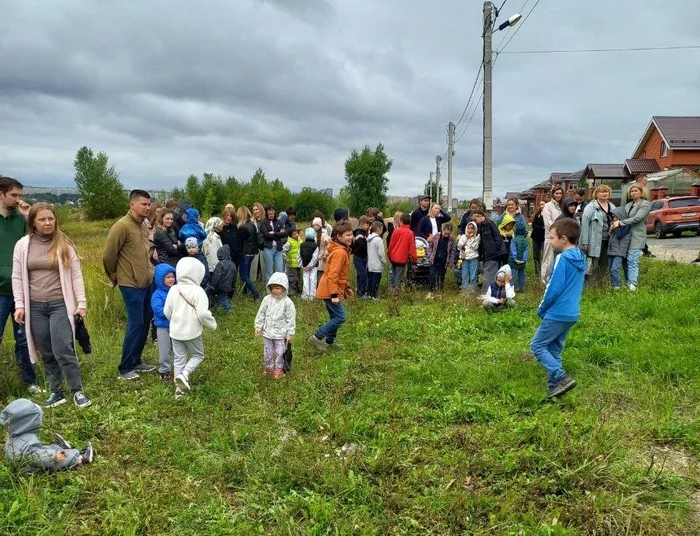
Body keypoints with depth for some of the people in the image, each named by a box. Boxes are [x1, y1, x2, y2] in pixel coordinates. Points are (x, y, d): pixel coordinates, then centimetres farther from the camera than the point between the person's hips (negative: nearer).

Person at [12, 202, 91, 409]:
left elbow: (76, 276, -1)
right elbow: (17, 277, 5)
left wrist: (81, 303, -6)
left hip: (61, 305, -2)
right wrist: (19, 305, -1)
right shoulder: (22, 245, 2)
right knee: (47, 354, 10)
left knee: (63, 351, -7)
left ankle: (77, 391, 5)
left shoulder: (64, 245, -2)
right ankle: (56, 392, 22)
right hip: (35, 307, 3)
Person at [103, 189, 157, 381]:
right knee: (136, 324, -5)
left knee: (145, 323, 13)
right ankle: (125, 369, 7)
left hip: (147, 282, 8)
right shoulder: (122, 226, -16)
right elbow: (108, 256, -13)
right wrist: (114, 277, 0)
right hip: (131, 284, -8)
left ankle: (136, 361, 27)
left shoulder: (143, 225, 10)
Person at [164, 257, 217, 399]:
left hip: (175, 331, 4)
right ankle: (184, 375, -7)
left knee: (179, 359, 15)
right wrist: (212, 324, -5)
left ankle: (179, 389, 19)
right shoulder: (198, 291, -17)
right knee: (198, 355, 16)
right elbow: (203, 313, -24)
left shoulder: (173, 289, -2)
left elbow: (167, 312, 3)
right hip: (192, 332, -4)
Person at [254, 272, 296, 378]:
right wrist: (258, 327, 1)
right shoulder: (267, 299, -4)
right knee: (267, 351, 15)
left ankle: (279, 368, 27)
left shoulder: (287, 302, -13)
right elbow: (261, 314, 3)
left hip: (280, 333, -3)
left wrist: (290, 334, -7)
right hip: (267, 332, 3)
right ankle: (268, 367, 35)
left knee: (279, 352, 7)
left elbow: (291, 319, -8)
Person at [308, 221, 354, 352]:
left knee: (335, 317, 18)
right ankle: (316, 338, -2)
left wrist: (347, 287, 22)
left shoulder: (343, 250, 11)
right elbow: (332, 275, -26)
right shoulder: (339, 253, -22)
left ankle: (330, 341, 32)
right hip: (330, 291, -10)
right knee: (341, 317, -7)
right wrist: (334, 294, -26)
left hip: (334, 289, 10)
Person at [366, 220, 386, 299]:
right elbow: (381, 253, -15)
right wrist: (384, 263, -1)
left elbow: (368, 252, 9)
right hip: (377, 266, -7)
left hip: (369, 265, 7)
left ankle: (369, 294, 22)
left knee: (370, 280, 14)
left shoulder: (369, 239, 6)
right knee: (375, 282, -1)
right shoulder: (378, 240, -17)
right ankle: (374, 296, 3)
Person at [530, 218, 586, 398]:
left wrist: (542, 308, -4)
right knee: (554, 350, 15)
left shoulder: (563, 259, -18)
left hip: (557, 313, -9)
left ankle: (562, 378, -7)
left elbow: (554, 289, -20)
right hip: (571, 314, 9)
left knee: (537, 346, 2)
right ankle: (555, 388, 17)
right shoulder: (580, 258, 10)